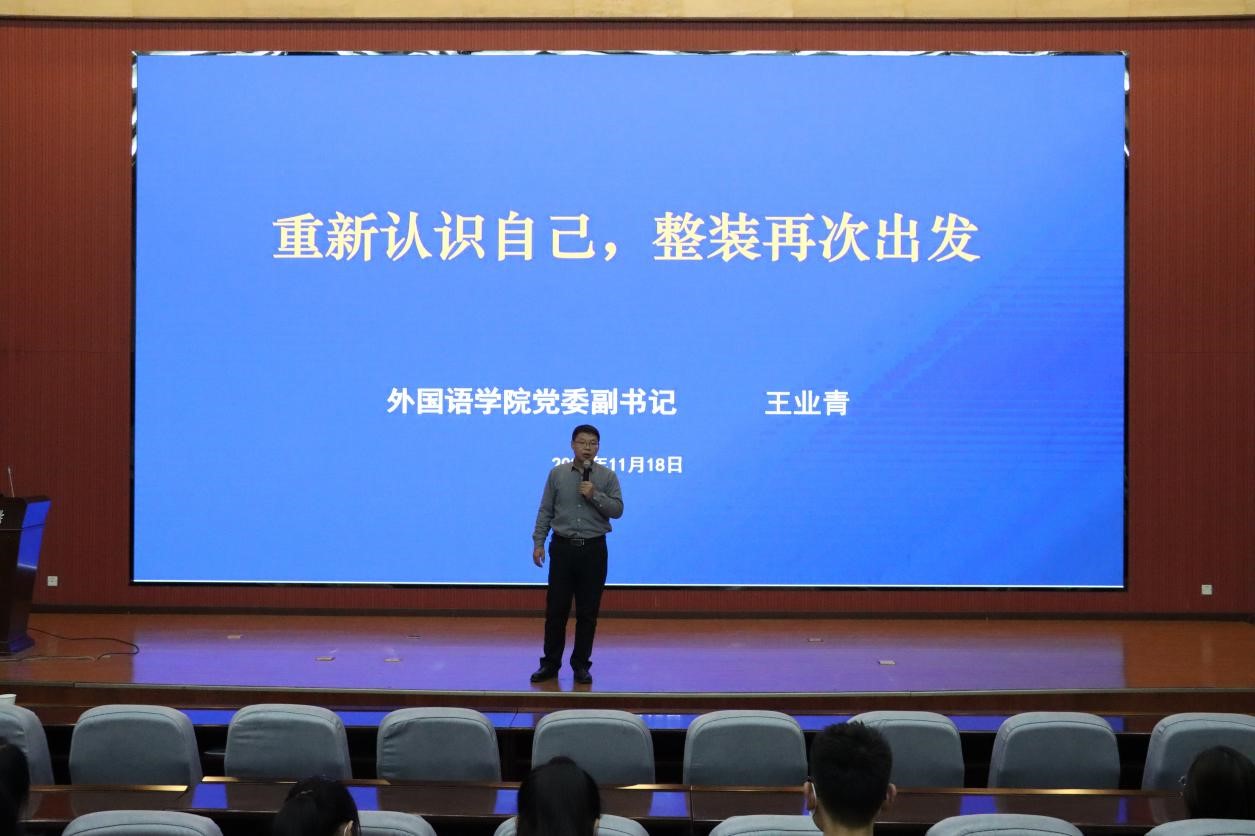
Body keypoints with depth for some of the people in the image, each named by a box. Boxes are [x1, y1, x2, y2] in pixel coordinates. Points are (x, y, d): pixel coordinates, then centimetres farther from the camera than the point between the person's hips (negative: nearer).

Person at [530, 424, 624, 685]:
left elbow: (617, 510, -4)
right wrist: (538, 542, -2)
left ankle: (581, 664, 13)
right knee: (556, 608, 3)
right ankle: (550, 663, 13)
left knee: (588, 612, 3)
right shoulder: (557, 474, 3)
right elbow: (545, 511, 4)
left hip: (593, 549, 0)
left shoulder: (607, 476, 1)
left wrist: (595, 495, -17)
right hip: (563, 547, 0)